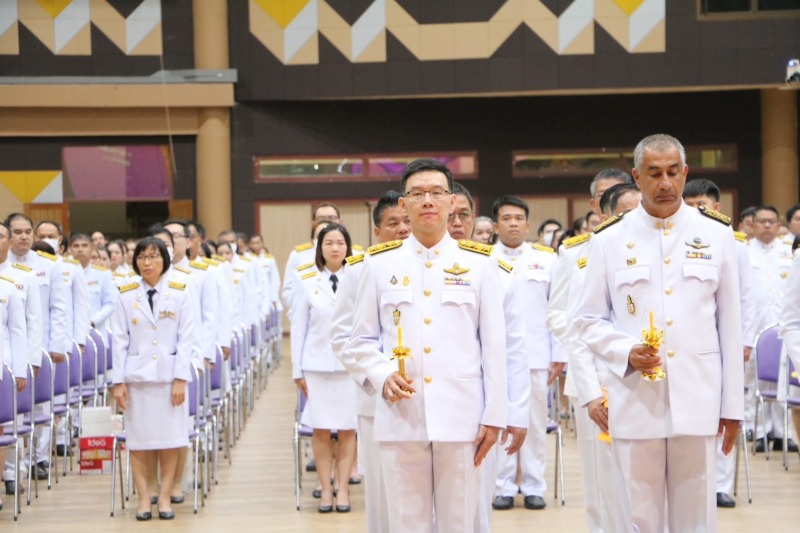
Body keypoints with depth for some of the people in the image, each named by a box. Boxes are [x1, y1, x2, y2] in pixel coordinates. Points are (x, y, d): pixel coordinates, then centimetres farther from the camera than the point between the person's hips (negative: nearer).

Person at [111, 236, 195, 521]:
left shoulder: (179, 295, 3)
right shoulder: (126, 297, 4)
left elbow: (185, 339, 0)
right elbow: (120, 341, 3)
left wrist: (180, 379, -7)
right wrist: (118, 381, -3)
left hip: (169, 375, 0)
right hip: (137, 375, 1)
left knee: (170, 440, 1)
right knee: (138, 440, 1)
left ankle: (165, 497, 8)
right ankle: (143, 499, 7)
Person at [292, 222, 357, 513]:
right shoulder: (307, 283, 4)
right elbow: (298, 328, 6)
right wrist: (297, 370, 4)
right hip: (317, 364, 1)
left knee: (347, 429, 2)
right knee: (320, 430, 2)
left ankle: (343, 489, 10)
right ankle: (325, 489, 11)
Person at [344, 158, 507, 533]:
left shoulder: (479, 262, 5)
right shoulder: (379, 263, 7)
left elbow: (494, 344, 4)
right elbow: (361, 340, 10)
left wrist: (494, 415, 0)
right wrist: (383, 375, -10)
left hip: (461, 417, 0)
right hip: (400, 416, 1)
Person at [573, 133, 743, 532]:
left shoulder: (716, 234, 7)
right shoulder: (609, 240, 4)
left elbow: (729, 323, 7)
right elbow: (588, 320, 7)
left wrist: (732, 405, 5)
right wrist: (626, 352, -13)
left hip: (698, 402, 1)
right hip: (634, 401, 0)